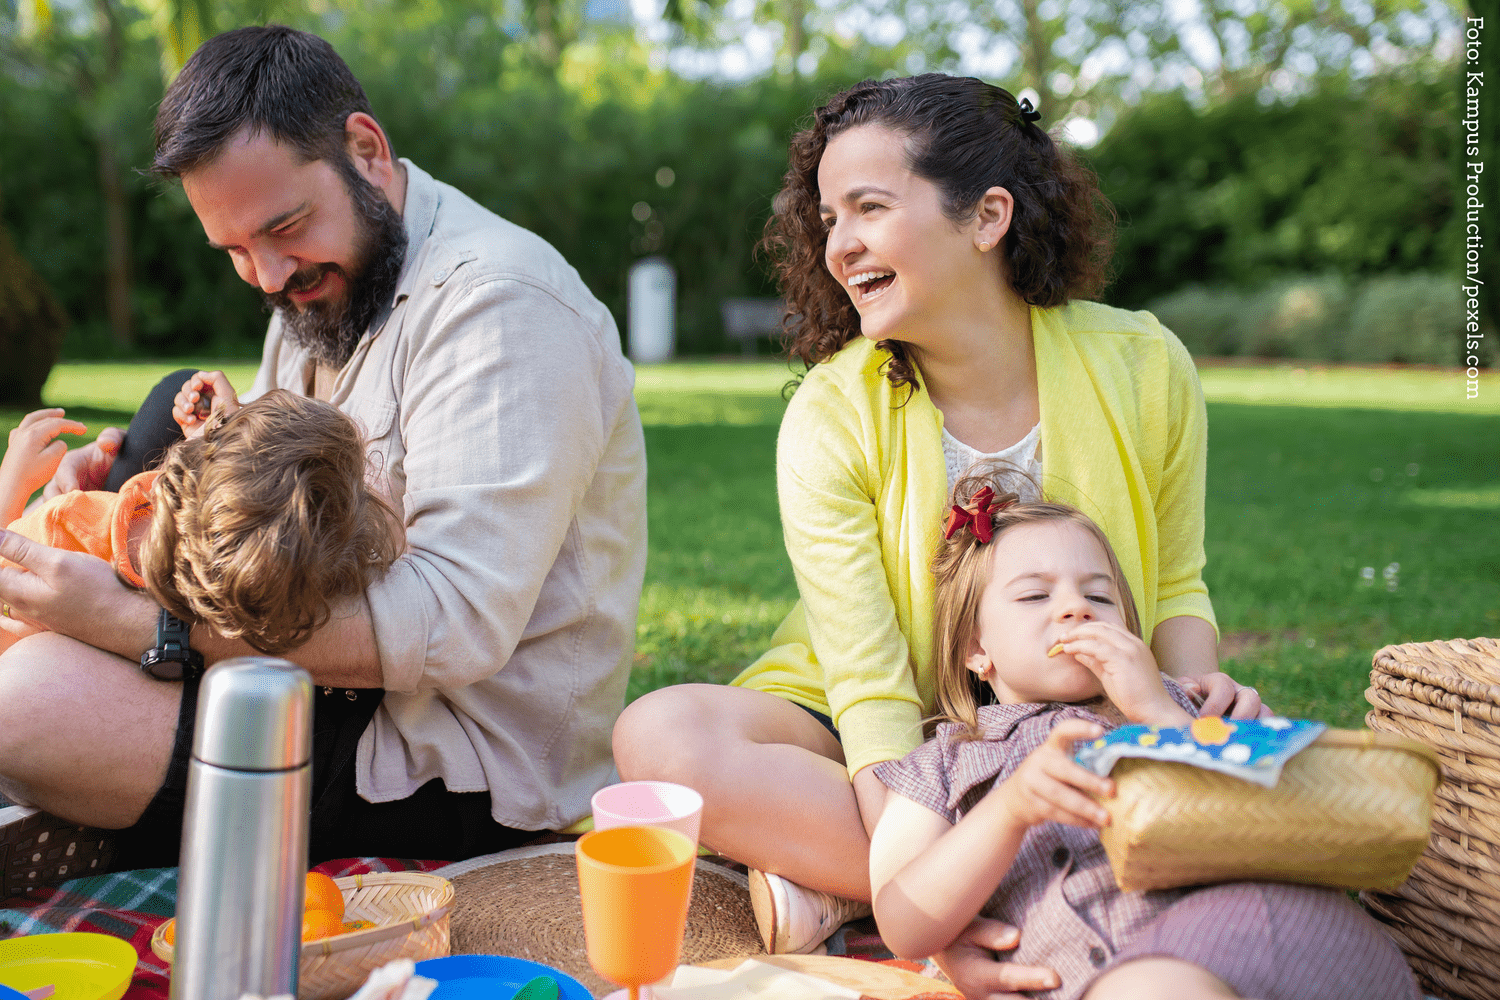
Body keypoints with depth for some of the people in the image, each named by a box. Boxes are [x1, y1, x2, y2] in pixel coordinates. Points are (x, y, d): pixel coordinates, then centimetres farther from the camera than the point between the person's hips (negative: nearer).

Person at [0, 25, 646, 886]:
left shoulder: (499, 301, -20)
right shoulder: (317, 294, 13)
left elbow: (456, 623, -29)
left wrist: (135, 622, -28)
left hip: (471, 779, -9)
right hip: (354, 688, 9)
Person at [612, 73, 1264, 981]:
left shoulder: (1142, 366, -7)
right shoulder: (831, 415, -14)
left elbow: (1174, 588, 6)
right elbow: (869, 690, -20)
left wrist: (1196, 687, -17)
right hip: (883, 757, -2)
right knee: (661, 736, -29)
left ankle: (840, 884, -21)